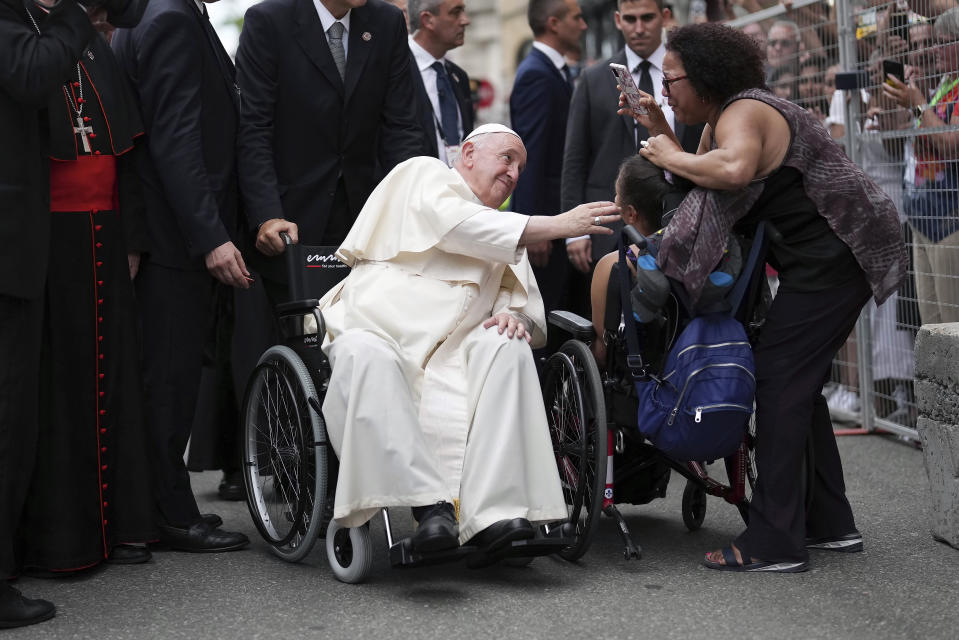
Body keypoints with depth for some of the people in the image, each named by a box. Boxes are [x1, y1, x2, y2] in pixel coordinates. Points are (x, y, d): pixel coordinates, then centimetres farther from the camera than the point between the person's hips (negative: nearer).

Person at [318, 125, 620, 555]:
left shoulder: (502, 230, 32)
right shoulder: (424, 174, 15)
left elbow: (525, 305, 21)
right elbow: (455, 225, -6)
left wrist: (514, 315, -6)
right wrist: (557, 225, -8)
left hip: (452, 350, 4)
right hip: (377, 328, -4)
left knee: (508, 350, -27)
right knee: (366, 358, -37)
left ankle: (491, 514, -37)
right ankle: (429, 503, -42)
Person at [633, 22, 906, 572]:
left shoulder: (742, 113, -15)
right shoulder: (727, 115, 18)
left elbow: (734, 170, -36)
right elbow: (702, 177, 20)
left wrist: (671, 157, -21)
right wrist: (659, 130, 13)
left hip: (830, 255, -11)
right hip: (829, 259, 11)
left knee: (780, 380, -13)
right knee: (800, 386, 15)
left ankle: (775, 541, -14)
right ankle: (831, 523, 21)